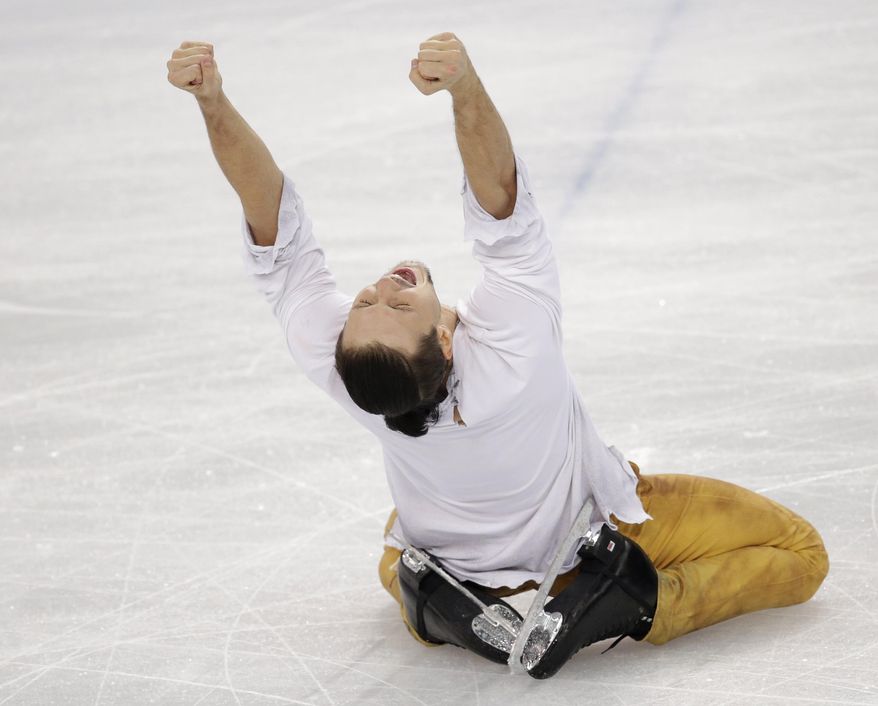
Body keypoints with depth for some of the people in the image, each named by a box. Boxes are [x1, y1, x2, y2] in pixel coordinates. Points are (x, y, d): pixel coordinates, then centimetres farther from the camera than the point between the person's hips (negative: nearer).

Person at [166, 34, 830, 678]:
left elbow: (276, 233, -35)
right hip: (590, 528, -4)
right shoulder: (516, 339, -46)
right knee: (798, 555, 6)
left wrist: (213, 102, -44)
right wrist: (466, 84, -66)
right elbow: (502, 200, -50)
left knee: (400, 556, 42)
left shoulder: (338, 361, -37)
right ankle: (633, 609, -9)